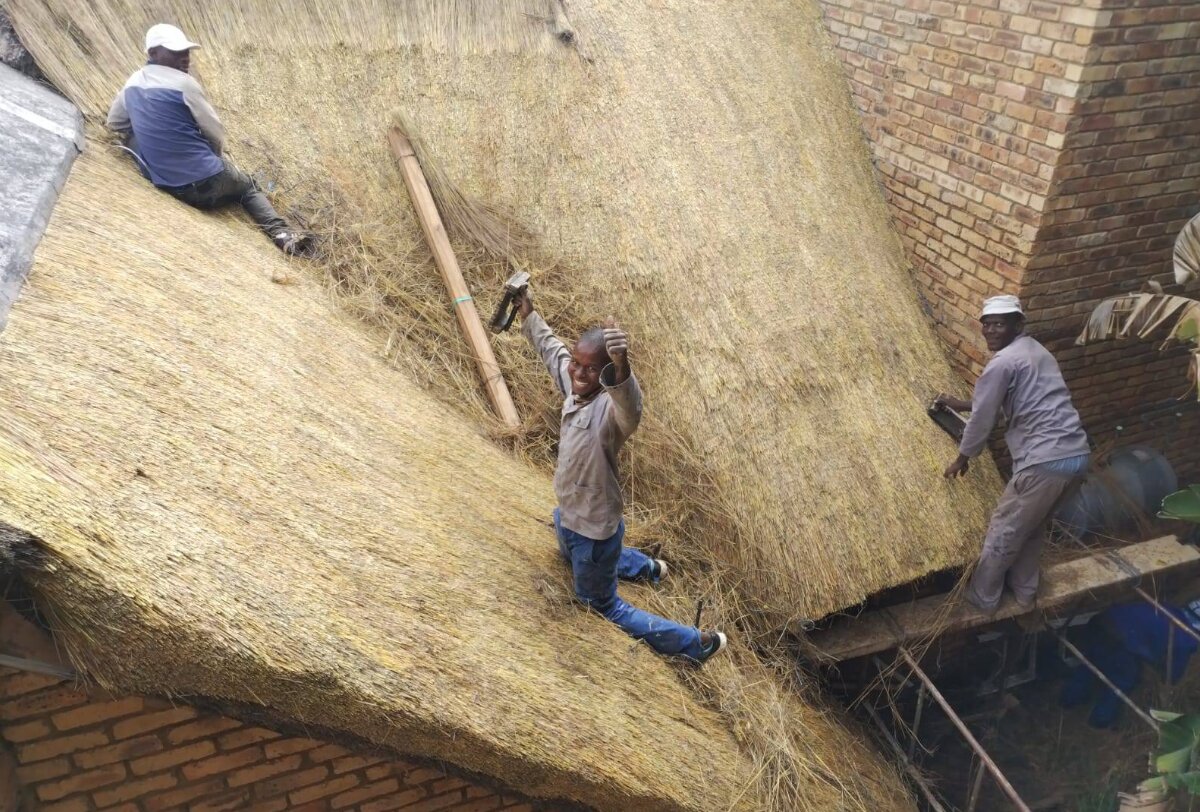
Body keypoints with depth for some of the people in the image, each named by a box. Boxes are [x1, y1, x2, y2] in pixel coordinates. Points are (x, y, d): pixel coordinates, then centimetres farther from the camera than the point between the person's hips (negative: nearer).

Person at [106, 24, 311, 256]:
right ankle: (282, 235, -5)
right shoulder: (183, 83, -11)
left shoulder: (133, 82, 10)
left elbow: (114, 123, 25)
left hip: (164, 184, 6)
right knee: (249, 187, 21)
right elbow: (216, 134, -6)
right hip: (206, 182, -6)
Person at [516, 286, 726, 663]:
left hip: (594, 526, -8)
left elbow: (631, 406, -60)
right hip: (567, 513, 8)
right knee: (573, 558, 40)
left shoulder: (611, 408, -34)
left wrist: (621, 364, -80)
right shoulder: (572, 383, -12)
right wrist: (527, 311, 20)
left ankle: (696, 643, 27)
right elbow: (551, 347, 10)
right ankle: (645, 567, 60)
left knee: (601, 606, 13)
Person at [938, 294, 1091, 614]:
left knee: (1004, 530, 9)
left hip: (1046, 460, -9)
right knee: (1033, 525, 27)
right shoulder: (1036, 351, 20)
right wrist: (960, 404, 37)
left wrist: (962, 458, 10)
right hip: (1078, 454, 9)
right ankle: (1024, 591, 41)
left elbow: (983, 417, -4)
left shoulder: (1002, 363, -10)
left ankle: (981, 596, 25)